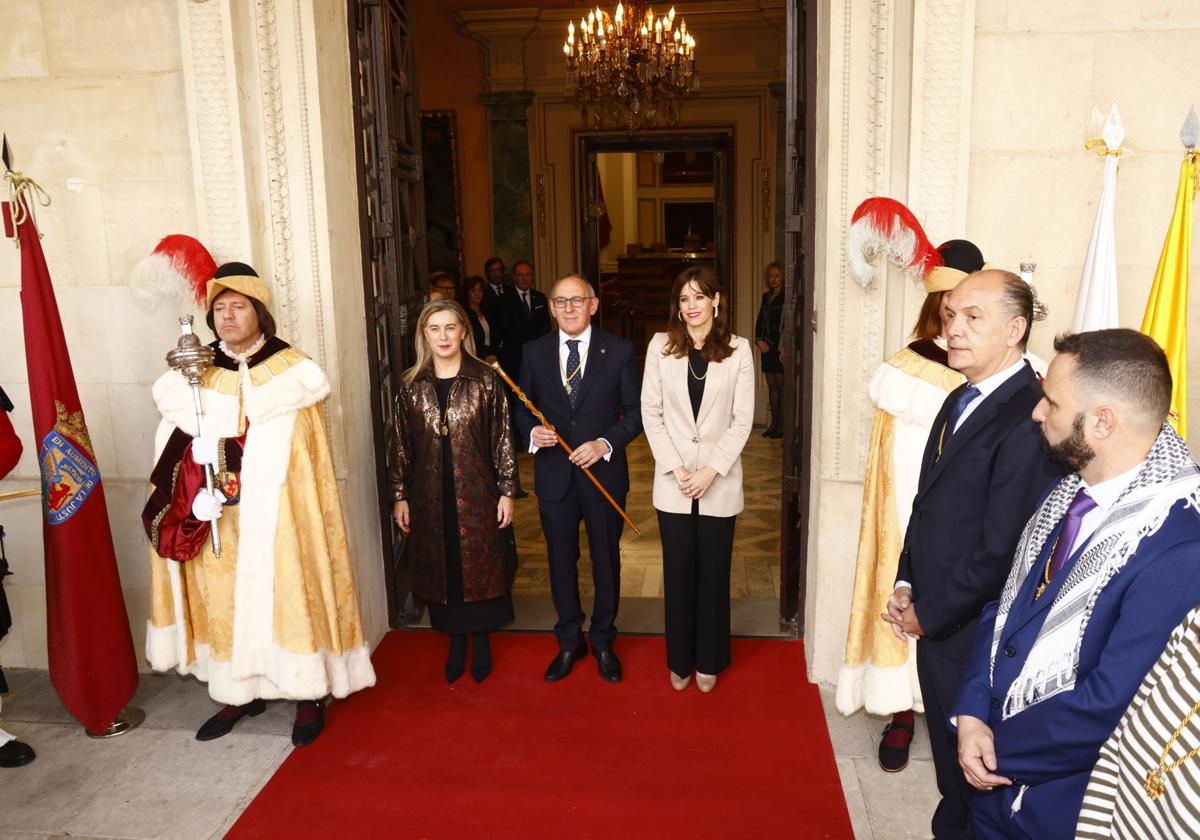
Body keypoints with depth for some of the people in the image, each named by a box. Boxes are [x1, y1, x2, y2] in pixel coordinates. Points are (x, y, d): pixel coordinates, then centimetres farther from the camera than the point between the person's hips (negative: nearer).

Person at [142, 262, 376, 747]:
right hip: (216, 518, 4)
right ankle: (240, 692, 23)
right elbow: (176, 452, 7)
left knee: (285, 592, 0)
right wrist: (194, 496, -6)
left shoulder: (290, 370, -3)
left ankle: (308, 694, 11)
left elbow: (301, 456, -7)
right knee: (224, 597, 9)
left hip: (272, 515, -4)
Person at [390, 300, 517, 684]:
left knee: (481, 567, 8)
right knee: (440, 569, 11)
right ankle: (456, 641, 29)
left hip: (477, 494, -2)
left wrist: (506, 492, -5)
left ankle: (481, 641, 28)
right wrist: (400, 497, 4)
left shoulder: (486, 380, -5)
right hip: (430, 497, 2)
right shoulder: (411, 385, 1)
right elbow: (401, 444, 5)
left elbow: (503, 440, -4)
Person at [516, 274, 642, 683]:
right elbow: (522, 407, 9)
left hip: (604, 472, -1)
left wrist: (605, 443, -17)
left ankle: (603, 641, 33)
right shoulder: (535, 351, 2)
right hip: (554, 476, 2)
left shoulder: (619, 350, -4)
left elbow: (635, 410, -3)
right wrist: (532, 432, -13)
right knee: (561, 561, 13)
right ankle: (570, 641, 33)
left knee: (606, 560, 12)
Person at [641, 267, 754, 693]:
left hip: (719, 482, 0)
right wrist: (675, 468, -9)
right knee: (678, 571, 10)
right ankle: (680, 661, 26)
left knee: (713, 572, 9)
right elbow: (650, 412, -1)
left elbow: (742, 419, -3)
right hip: (672, 483, 1)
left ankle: (709, 661, 27)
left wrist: (712, 470, -11)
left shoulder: (738, 350, -2)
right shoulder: (661, 345, 0)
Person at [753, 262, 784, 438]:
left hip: (781, 348, -7)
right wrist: (759, 341, 2)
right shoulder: (766, 296, 13)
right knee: (771, 385, 10)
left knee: (781, 385, -3)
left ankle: (781, 425, 2)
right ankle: (774, 423, 16)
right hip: (767, 347, 7)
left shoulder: (786, 297, -8)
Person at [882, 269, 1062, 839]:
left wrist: (927, 614, -13)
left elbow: (1001, 551, -25)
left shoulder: (1028, 420, -24)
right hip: (935, 623, 8)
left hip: (976, 638, -8)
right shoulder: (960, 400, 7)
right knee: (949, 762, 24)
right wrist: (906, 585, 4)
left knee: (971, 772, 14)